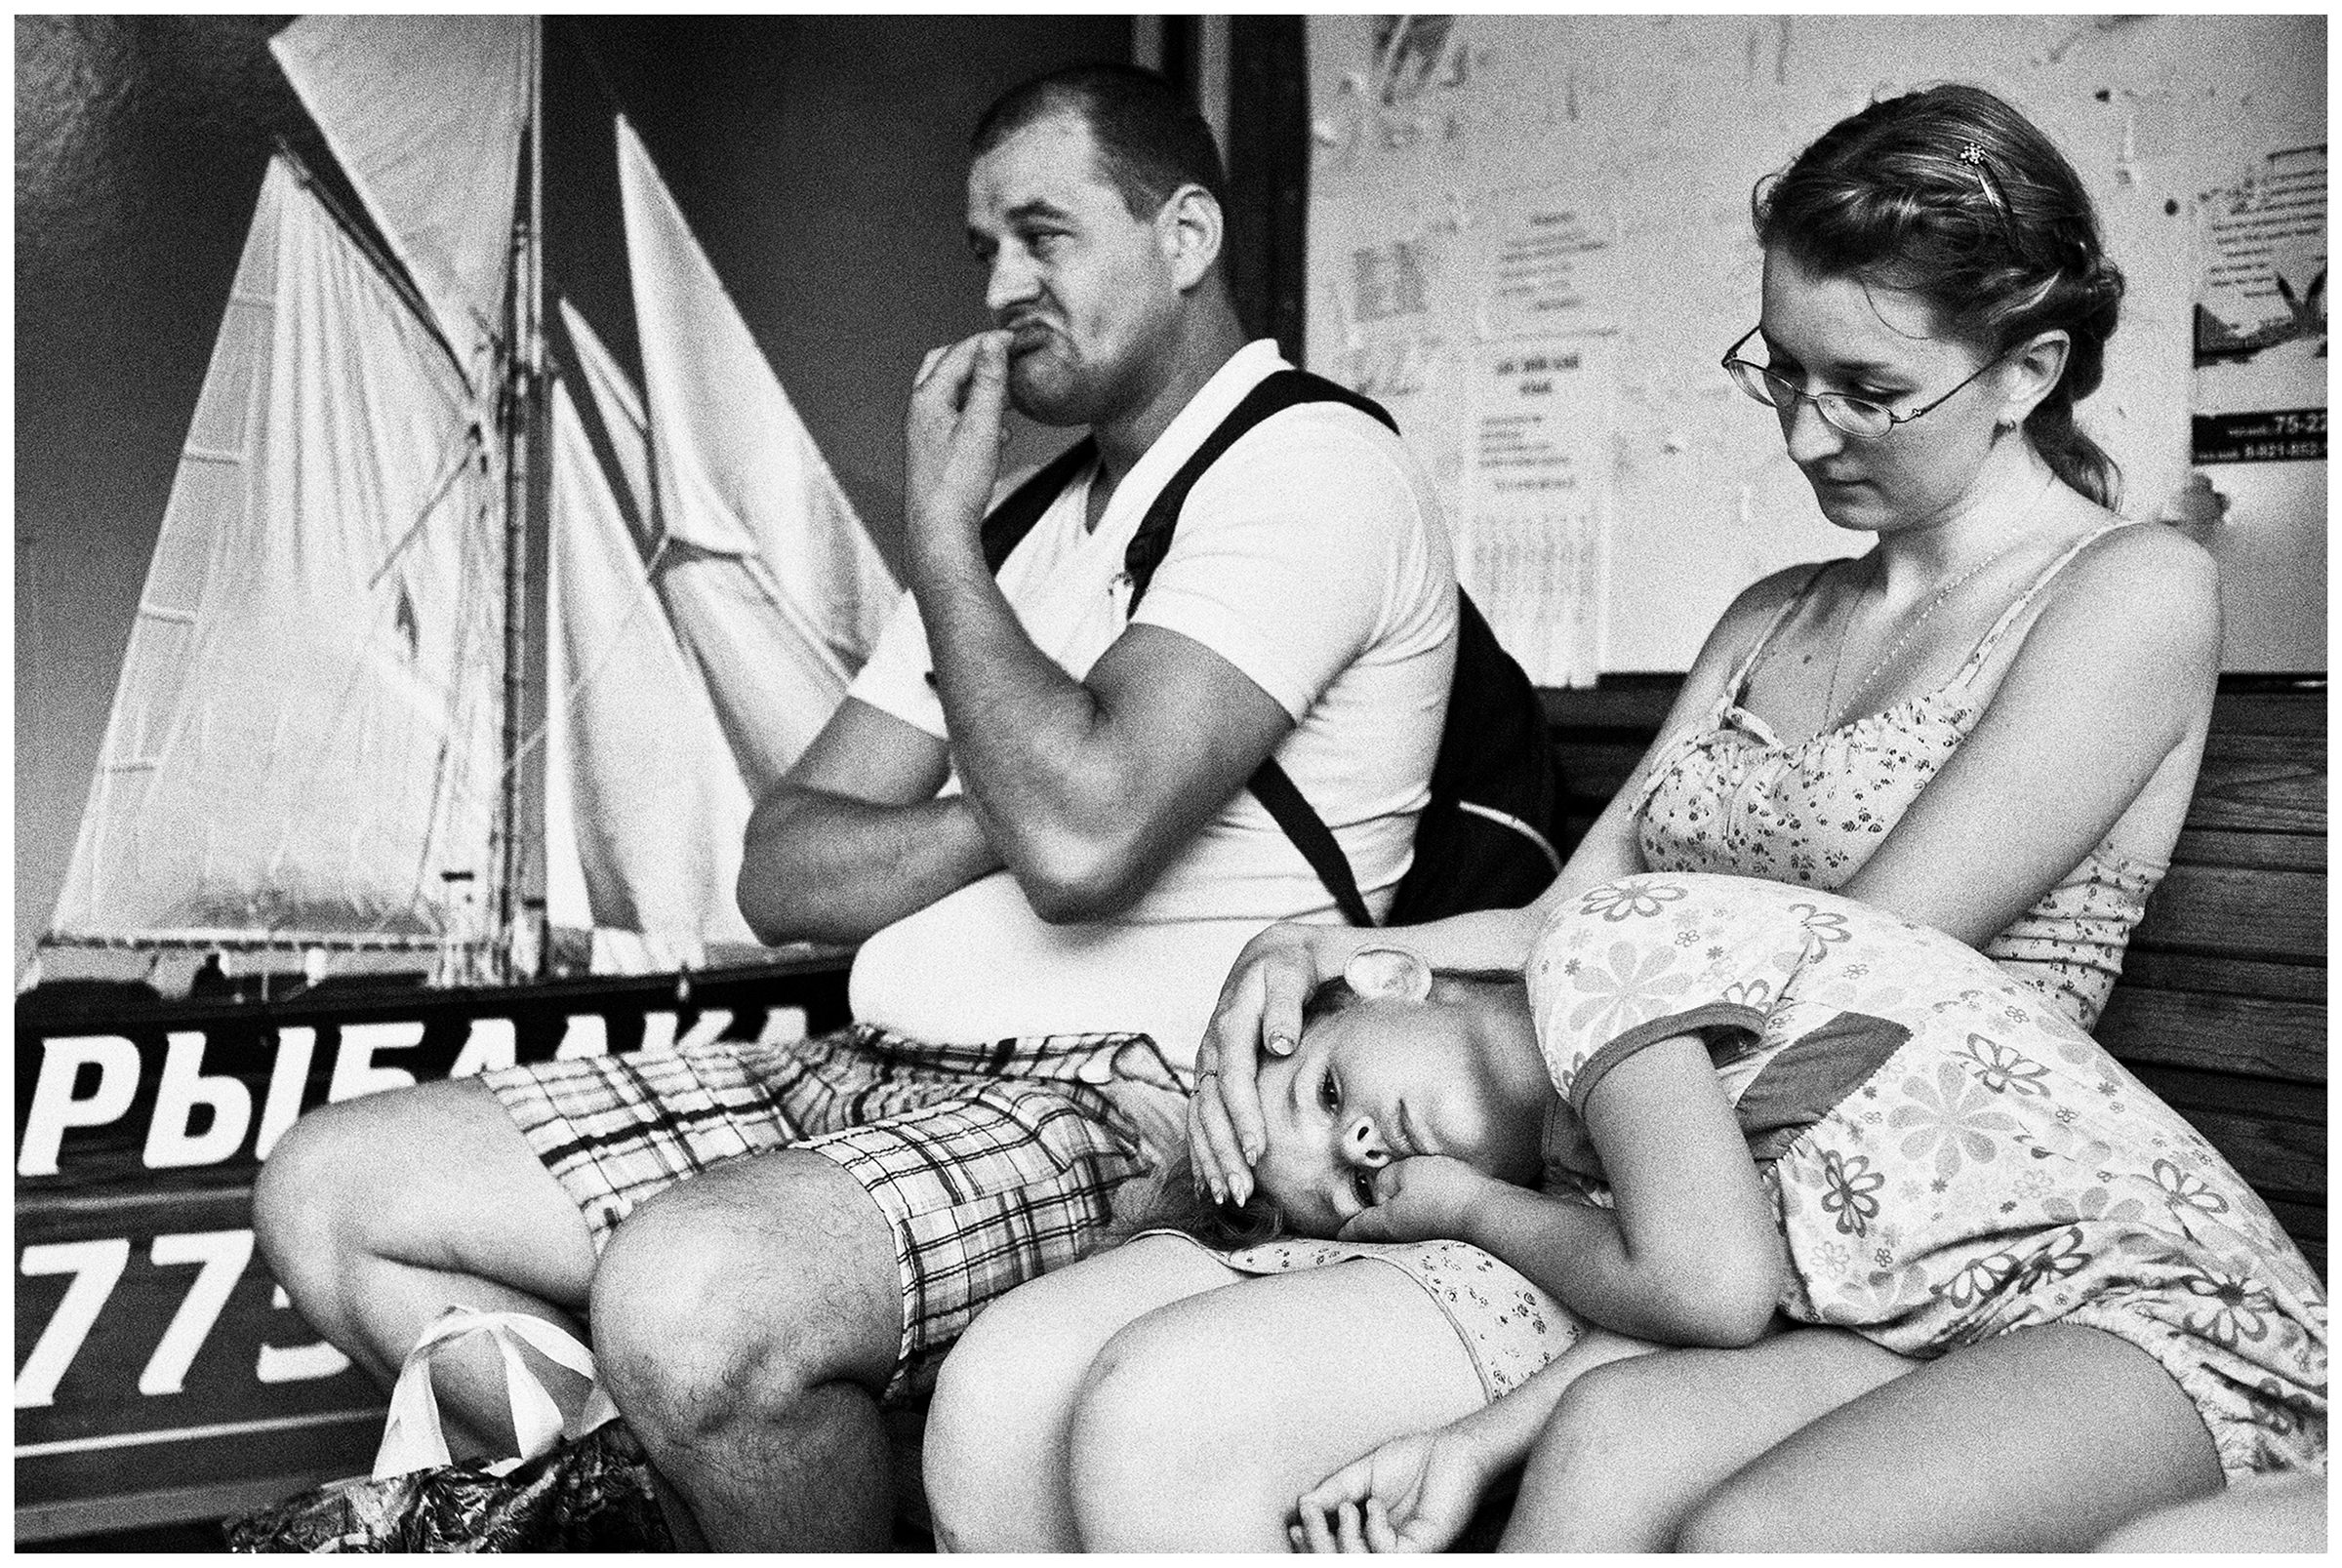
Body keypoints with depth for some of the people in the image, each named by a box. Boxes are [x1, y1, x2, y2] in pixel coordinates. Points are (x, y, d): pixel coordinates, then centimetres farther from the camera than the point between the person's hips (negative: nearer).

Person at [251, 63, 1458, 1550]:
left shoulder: (1314, 466, -6)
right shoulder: (1028, 524, 22)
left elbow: (1081, 838, -23)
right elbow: (782, 874, 14)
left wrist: (942, 529, -8)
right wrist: (1000, 818, -6)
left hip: (1127, 1109, -8)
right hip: (872, 1077, 9)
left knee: (692, 1302, -37)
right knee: (330, 1188, 0)